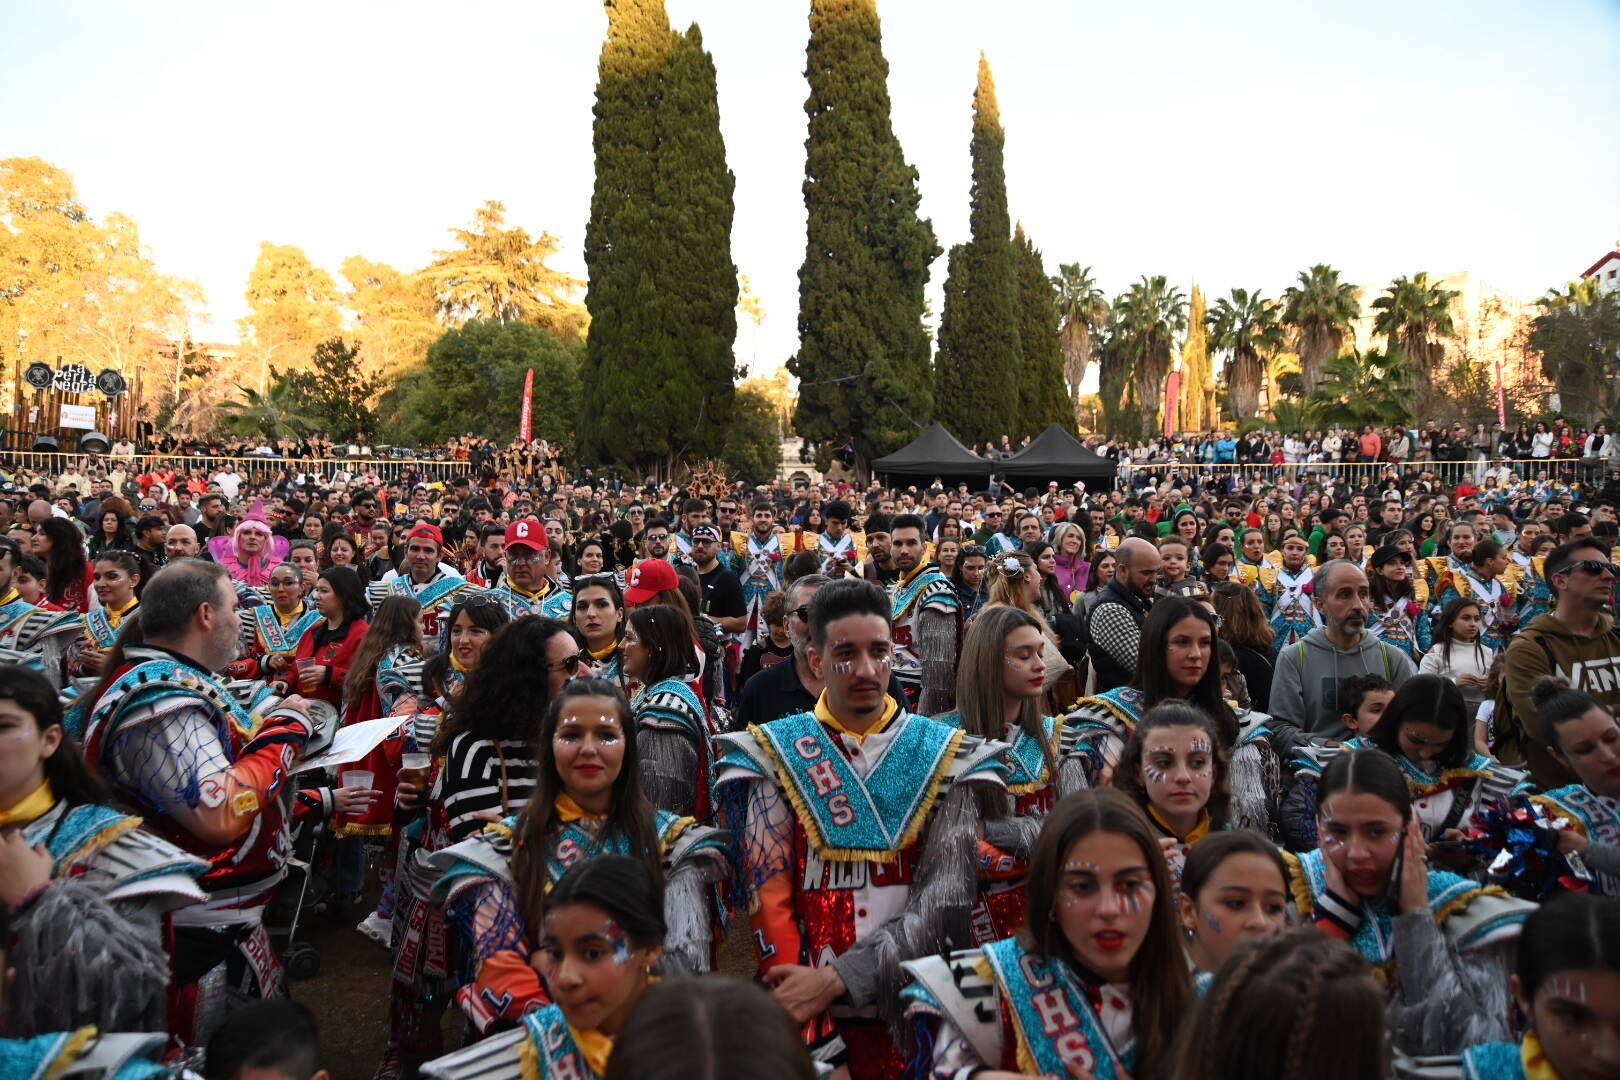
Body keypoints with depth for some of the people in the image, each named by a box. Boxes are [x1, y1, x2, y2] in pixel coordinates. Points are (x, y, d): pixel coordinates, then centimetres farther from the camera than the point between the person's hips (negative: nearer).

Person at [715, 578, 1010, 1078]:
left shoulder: (946, 755, -2)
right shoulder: (774, 753, -3)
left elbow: (947, 898, -11)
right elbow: (769, 894, -6)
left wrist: (834, 979, -20)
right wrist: (813, 1028, -15)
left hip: (918, 1000, 1)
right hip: (812, 1006, 0)